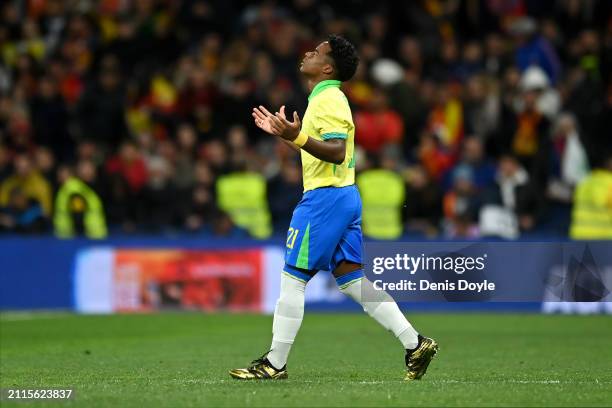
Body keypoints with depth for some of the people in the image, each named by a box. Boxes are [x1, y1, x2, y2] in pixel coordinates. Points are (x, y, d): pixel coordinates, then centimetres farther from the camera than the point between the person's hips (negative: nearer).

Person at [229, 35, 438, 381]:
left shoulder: (329, 100, -13)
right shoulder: (326, 99, 18)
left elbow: (336, 152, -24)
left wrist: (298, 137, -35)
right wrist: (284, 133, 27)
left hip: (326, 197, -10)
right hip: (344, 196, 10)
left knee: (292, 278, -4)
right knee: (352, 279, 9)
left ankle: (275, 364, 0)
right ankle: (415, 344, 5)